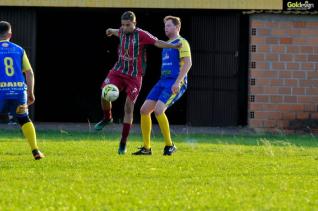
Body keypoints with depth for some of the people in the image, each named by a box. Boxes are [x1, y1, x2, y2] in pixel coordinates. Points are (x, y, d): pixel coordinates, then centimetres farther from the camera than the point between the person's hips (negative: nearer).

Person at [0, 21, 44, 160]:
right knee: (24, 119, 21)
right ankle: (35, 150, 15)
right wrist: (31, 93, 17)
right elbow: (29, 72, 10)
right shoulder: (19, 50, 12)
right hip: (19, 89, 3)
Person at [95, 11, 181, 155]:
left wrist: (173, 46, -41)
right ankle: (107, 118, 13)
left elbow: (157, 42, -23)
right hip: (118, 72, 4)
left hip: (134, 76, -4)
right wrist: (112, 31, 52)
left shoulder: (142, 35, -14)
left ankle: (123, 143, 4)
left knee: (128, 108, -4)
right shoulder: (123, 31, 3)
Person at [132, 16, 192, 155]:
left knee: (158, 110, -25)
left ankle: (169, 145, -13)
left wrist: (178, 82, -24)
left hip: (175, 84, -9)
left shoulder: (181, 42, -4)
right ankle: (146, 148, 4)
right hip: (163, 82, 9)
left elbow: (188, 63, -15)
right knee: (144, 110, -1)